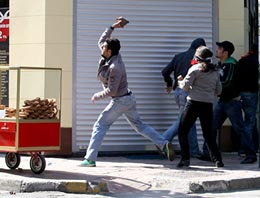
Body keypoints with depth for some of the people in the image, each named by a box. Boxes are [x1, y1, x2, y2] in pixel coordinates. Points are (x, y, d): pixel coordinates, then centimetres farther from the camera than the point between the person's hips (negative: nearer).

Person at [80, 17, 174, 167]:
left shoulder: (115, 68, -26)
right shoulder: (113, 57, 0)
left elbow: (111, 91, -25)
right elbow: (101, 41, 16)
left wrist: (97, 96, -11)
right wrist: (112, 27, 7)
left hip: (120, 101, -10)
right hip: (129, 98, 10)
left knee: (100, 126, -2)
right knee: (139, 125, 14)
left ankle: (90, 159, -2)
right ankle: (164, 144, 3)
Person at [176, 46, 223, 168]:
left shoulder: (195, 69, -5)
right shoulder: (215, 71, 11)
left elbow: (185, 86, -7)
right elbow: (218, 90, 14)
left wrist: (180, 82, 13)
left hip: (194, 103, -5)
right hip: (208, 105, 5)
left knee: (182, 131, 5)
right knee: (208, 134, 14)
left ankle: (185, 159, -3)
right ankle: (217, 159, 4)